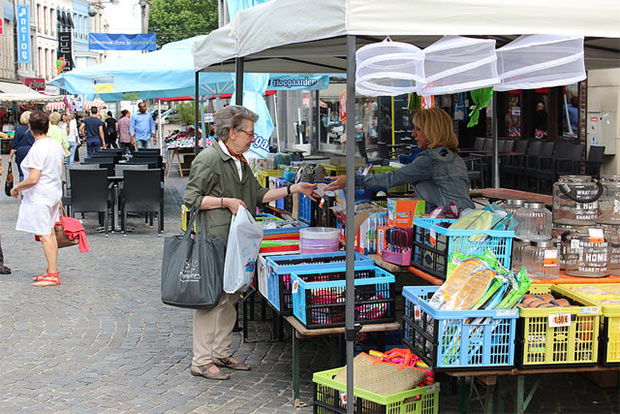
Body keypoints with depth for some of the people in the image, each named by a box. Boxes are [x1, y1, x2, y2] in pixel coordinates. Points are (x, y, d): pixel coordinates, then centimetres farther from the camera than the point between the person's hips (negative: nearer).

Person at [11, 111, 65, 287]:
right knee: (50, 232, 16)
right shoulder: (56, 145, 5)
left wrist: (16, 188, -9)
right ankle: (52, 270, 23)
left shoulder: (37, 149, -21)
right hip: (54, 193, 9)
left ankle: (53, 275, -3)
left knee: (45, 235, -5)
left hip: (39, 196, -9)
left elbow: (33, 179, -24)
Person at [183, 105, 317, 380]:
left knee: (230, 299, 13)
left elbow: (258, 195, 20)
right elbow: (191, 198, -11)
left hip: (235, 243, 9)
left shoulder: (240, 162, 18)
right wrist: (226, 202, -16)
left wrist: (292, 189, 14)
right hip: (214, 242, -9)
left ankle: (221, 353, 24)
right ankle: (201, 361, 1)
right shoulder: (208, 159, -10)